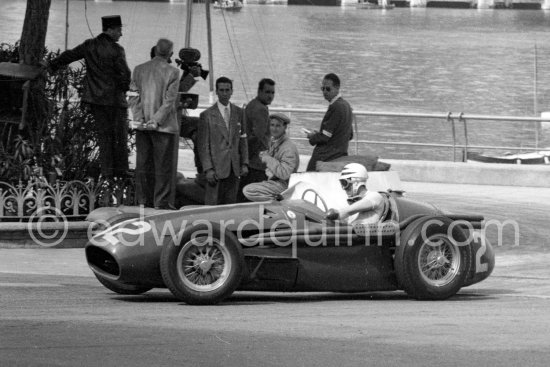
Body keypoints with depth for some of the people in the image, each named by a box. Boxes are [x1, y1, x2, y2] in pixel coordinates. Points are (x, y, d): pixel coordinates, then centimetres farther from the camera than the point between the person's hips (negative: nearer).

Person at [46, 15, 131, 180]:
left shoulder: (89, 46, 4)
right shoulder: (116, 50, -11)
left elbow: (68, 56, 13)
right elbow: (125, 73, -15)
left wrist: (50, 66, 26)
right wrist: (124, 88, 5)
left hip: (95, 98, 5)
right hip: (114, 98, -5)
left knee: (104, 135, 10)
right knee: (120, 134, 5)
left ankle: (107, 171, 6)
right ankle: (121, 171, 4)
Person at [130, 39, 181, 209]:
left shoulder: (139, 69, 5)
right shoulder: (172, 72, -8)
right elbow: (169, 100, -13)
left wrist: (139, 118, -1)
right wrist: (157, 121, -12)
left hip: (142, 125, 4)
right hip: (165, 126, -4)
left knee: (143, 165, 9)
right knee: (164, 166, 1)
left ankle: (144, 202, 12)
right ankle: (162, 203, -1)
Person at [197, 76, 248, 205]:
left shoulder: (238, 113, 11)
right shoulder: (207, 115, -1)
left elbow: (243, 140, 15)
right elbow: (203, 145, -3)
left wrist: (244, 163, 6)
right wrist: (208, 169, -11)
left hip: (234, 168, 4)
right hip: (216, 167, -4)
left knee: (230, 204, 3)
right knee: (213, 204, -7)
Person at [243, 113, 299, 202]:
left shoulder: (289, 148, -20)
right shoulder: (273, 142, 10)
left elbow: (284, 174, -28)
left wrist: (268, 159, -21)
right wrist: (264, 155, 4)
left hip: (283, 186, -10)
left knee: (247, 190, -18)